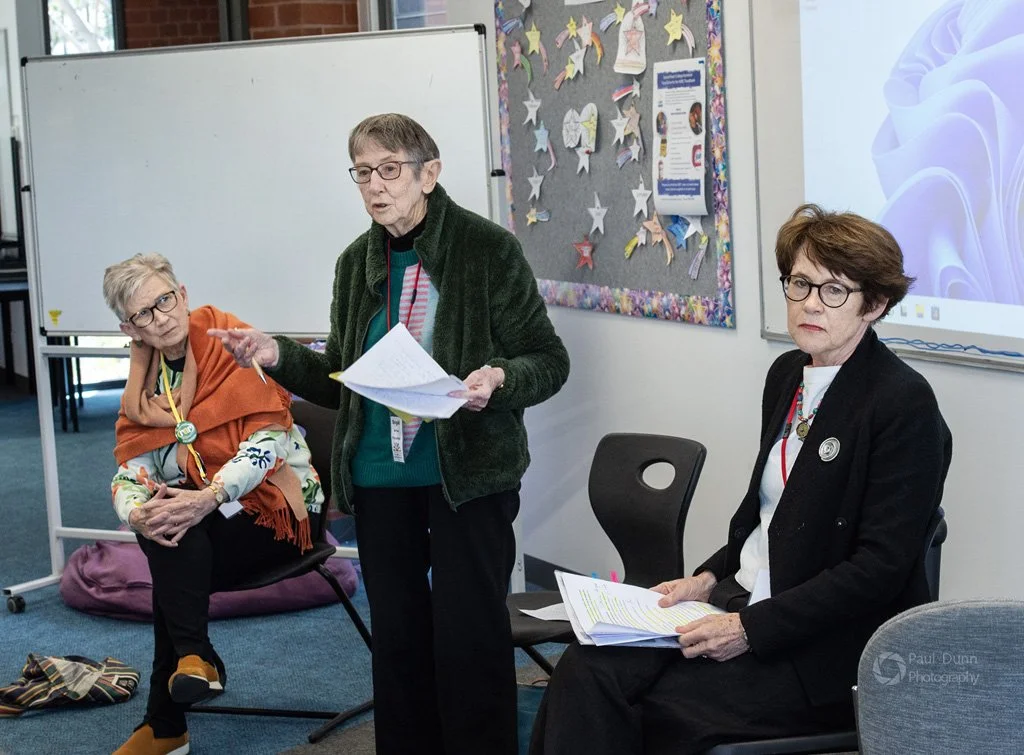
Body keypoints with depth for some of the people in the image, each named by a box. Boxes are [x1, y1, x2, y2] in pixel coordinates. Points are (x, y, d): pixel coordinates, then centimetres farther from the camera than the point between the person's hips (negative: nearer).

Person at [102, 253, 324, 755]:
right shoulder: (144, 384, 7)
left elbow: (268, 438, -19)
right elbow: (129, 474, -2)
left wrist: (210, 496, -33)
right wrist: (137, 514, -26)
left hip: (277, 506, -5)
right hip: (200, 522, 5)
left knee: (173, 570, -27)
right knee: (162, 529, -27)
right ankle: (194, 659, -18)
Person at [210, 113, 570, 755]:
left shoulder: (488, 248, -8)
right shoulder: (358, 262, 8)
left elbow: (549, 361, -5)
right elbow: (343, 382, 14)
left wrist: (498, 378, -25)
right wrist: (280, 357, -3)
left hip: (467, 476, -5)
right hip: (380, 478, 5)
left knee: (469, 637, -2)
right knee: (397, 632, 14)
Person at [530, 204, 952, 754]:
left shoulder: (904, 404, -14)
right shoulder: (787, 374, 11)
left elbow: (881, 566, -18)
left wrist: (750, 628, -20)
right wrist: (710, 578, 5)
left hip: (827, 649, -7)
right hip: (741, 603, 7)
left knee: (655, 704, -23)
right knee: (587, 670, -17)